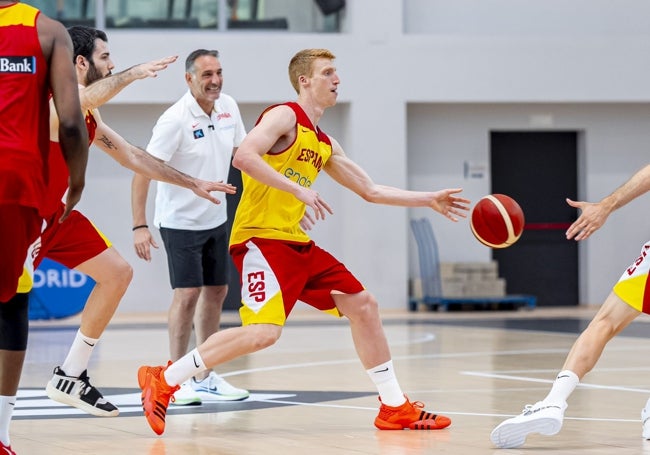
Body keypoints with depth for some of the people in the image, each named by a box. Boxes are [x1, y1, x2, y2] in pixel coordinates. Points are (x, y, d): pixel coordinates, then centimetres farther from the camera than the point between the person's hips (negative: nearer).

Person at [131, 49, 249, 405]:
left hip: (216, 220, 7)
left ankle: (205, 377, 19)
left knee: (216, 293, 10)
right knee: (188, 294, -12)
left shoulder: (228, 107, -2)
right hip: (180, 222, -7)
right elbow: (143, 172, -22)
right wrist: (140, 226, -27)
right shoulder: (175, 120, -22)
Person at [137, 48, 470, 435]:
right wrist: (298, 189, -26)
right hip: (260, 239, -9)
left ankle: (395, 408, 16)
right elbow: (243, 157, -22)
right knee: (265, 331, -24)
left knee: (363, 305, 8)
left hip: (296, 244, 9)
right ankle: (164, 380, -13)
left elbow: (371, 191, 26)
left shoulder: (326, 145, 20)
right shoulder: (284, 116, -5)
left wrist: (430, 200, 20)